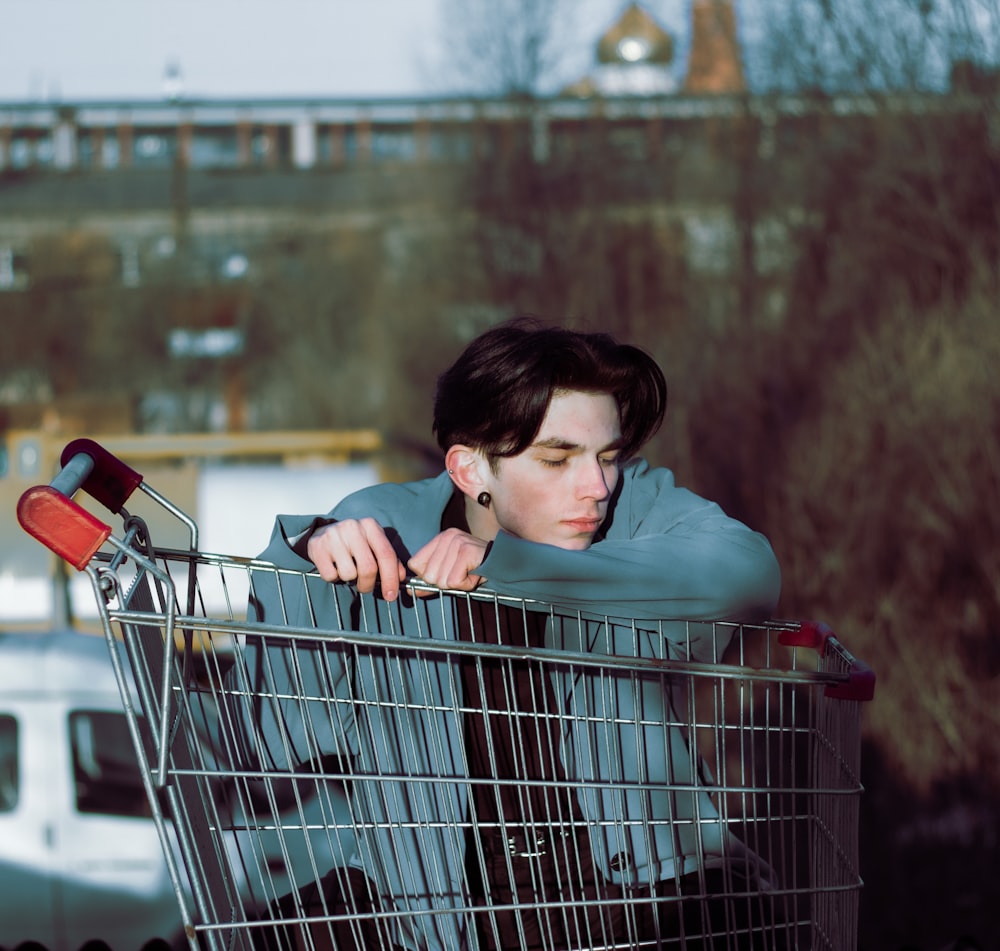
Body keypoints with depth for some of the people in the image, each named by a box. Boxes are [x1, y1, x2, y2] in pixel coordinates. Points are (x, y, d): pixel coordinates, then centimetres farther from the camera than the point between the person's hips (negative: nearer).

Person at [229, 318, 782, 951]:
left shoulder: (638, 506, -3)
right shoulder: (381, 529, -2)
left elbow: (751, 572, -26)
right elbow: (278, 743, -7)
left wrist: (507, 564, -27)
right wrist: (311, 557, -22)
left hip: (644, 894, -1)